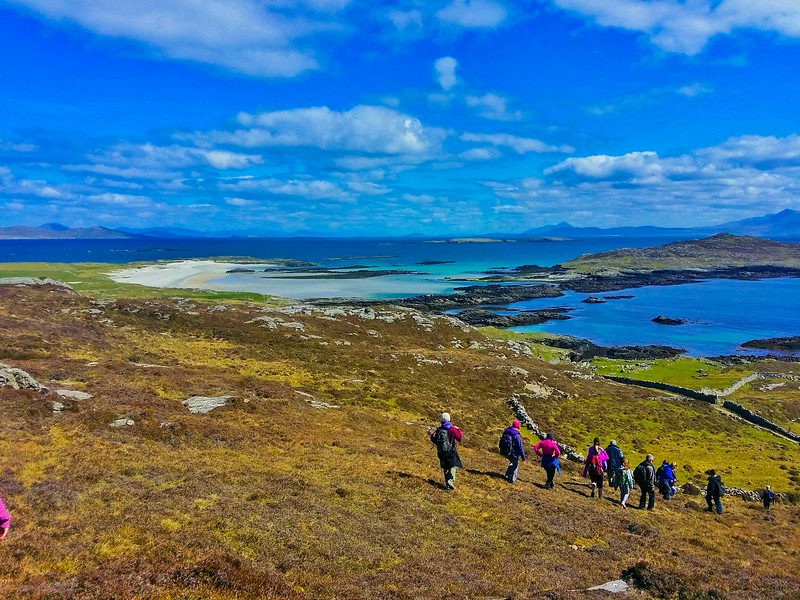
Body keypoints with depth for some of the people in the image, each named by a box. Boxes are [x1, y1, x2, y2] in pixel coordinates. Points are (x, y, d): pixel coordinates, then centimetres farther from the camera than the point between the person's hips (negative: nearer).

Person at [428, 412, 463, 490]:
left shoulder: (438, 429, -3)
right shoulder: (452, 429, -13)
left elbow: (434, 441, 4)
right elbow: (459, 438, -5)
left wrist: (431, 434, 19)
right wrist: (458, 430, 9)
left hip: (441, 452, 4)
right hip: (451, 452, -4)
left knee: (445, 467, 16)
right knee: (454, 465, 4)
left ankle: (447, 483, 17)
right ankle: (450, 480, -17)